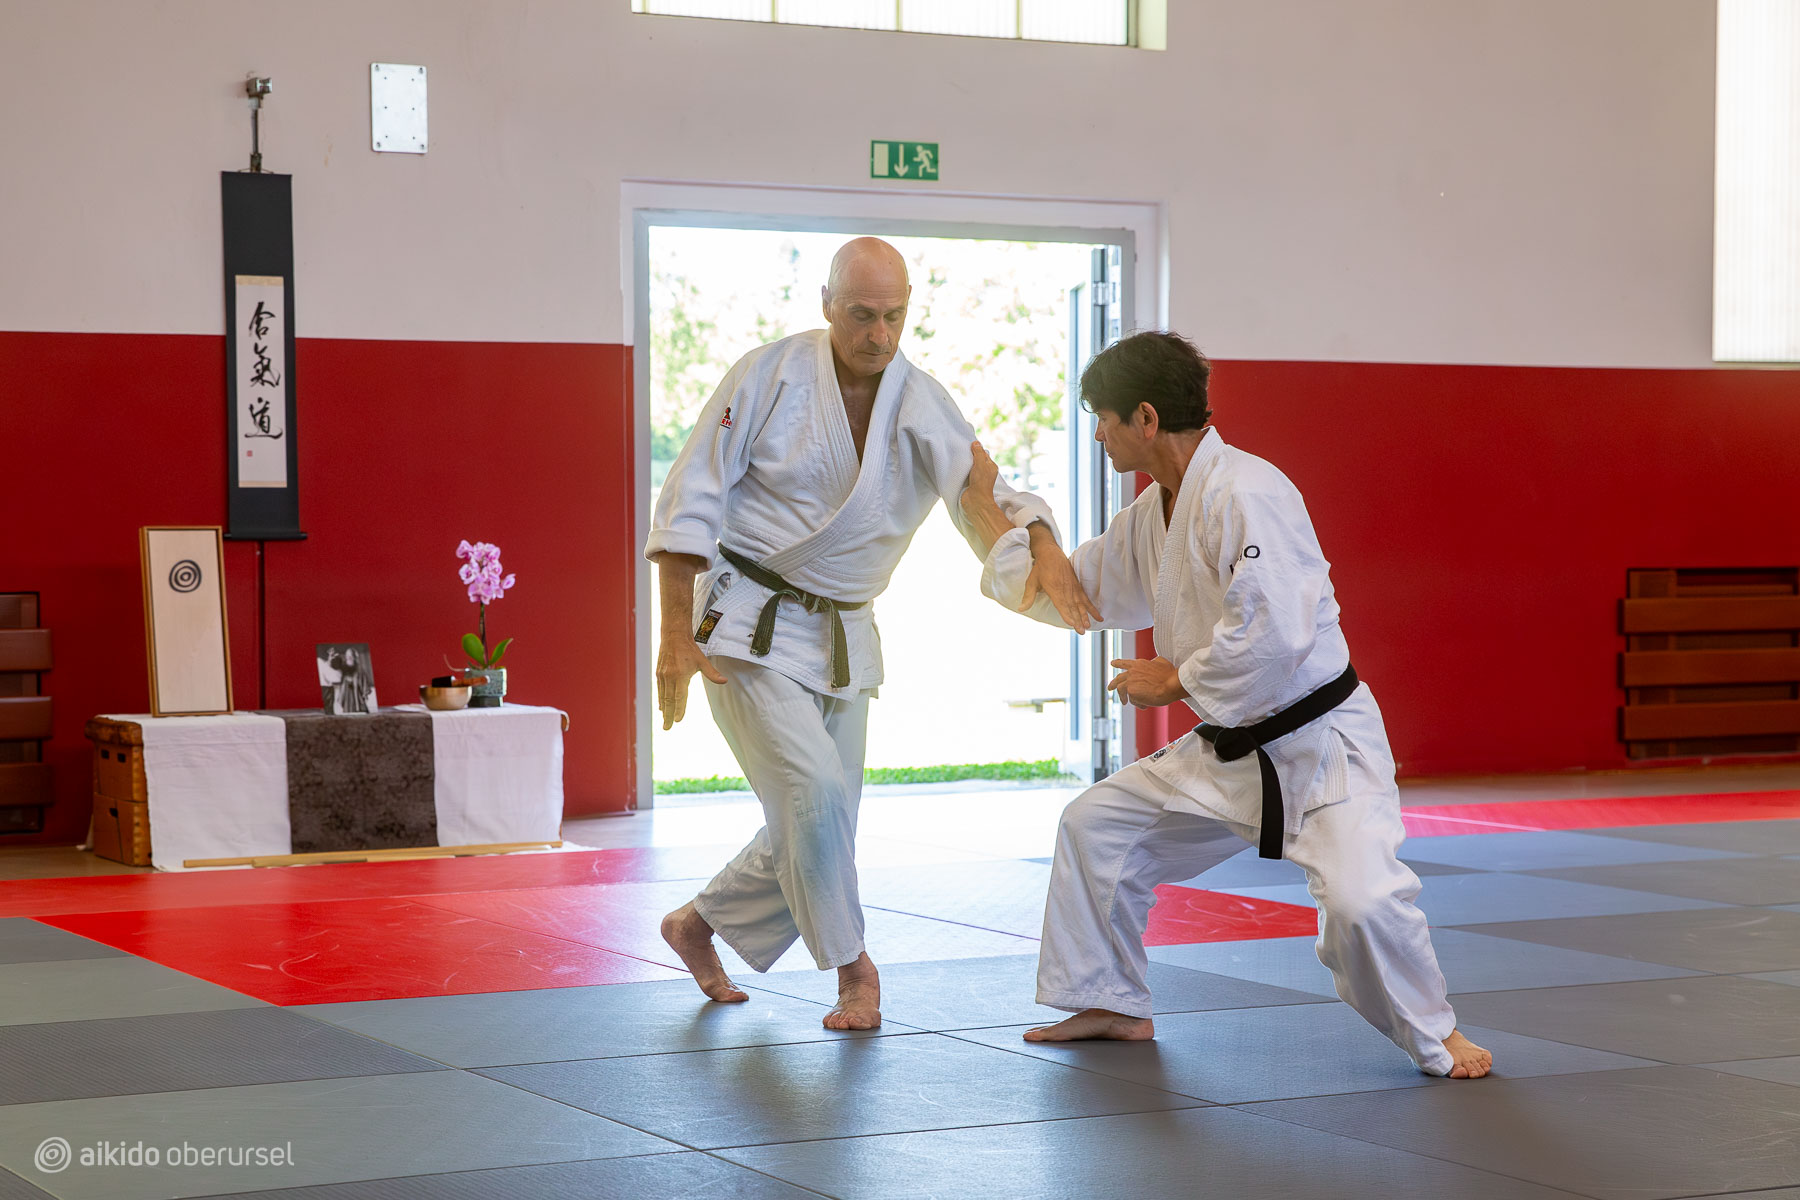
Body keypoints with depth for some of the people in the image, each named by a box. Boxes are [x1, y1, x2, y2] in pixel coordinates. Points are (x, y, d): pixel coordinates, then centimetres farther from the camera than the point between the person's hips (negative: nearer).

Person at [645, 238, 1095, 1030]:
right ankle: (852, 967, -4)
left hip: (841, 637, 5)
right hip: (748, 627, -5)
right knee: (814, 788, -21)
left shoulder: (925, 407, -3)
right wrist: (678, 634, -15)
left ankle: (698, 926, 34)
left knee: (811, 831, 9)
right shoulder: (770, 377, -12)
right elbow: (690, 503, -10)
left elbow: (987, 497, -14)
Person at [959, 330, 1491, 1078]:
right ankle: (1112, 1005, 25)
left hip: (1320, 743, -9)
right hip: (1229, 750, 9)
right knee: (1096, 825, 10)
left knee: (1360, 897, -26)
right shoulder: (1152, 513, 7)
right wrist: (990, 515, 17)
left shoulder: (1244, 495, -24)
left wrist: (1178, 680, -19)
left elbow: (1273, 633, -33)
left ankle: (1435, 1037, 0)